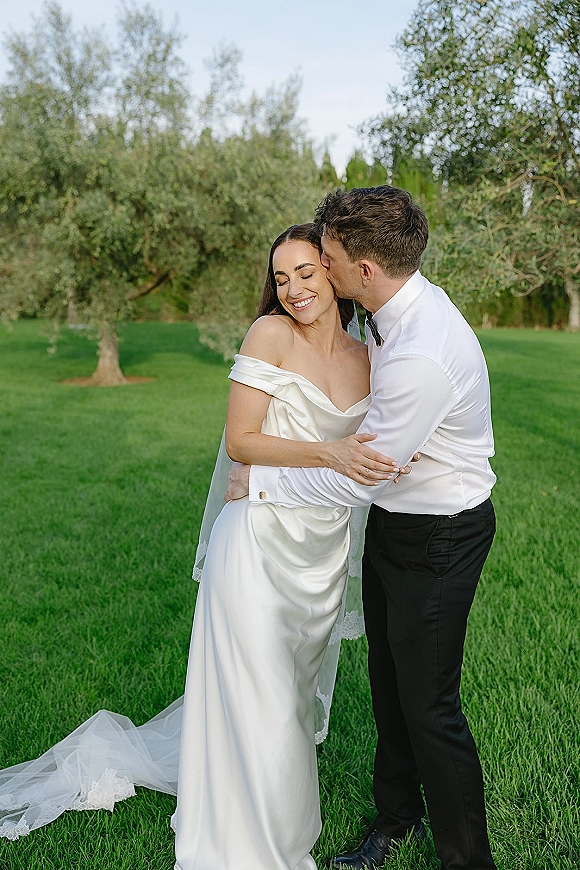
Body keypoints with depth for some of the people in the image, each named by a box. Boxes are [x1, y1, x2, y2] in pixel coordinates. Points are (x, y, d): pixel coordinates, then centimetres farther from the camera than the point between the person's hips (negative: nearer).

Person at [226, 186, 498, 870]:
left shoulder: (422, 358, -33)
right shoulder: (399, 304, -1)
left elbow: (360, 480, -25)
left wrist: (259, 483, -12)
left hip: (438, 537, -9)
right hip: (392, 519, 9)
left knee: (428, 705, 4)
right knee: (388, 684, 21)